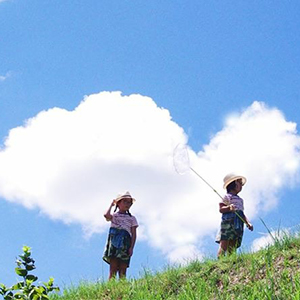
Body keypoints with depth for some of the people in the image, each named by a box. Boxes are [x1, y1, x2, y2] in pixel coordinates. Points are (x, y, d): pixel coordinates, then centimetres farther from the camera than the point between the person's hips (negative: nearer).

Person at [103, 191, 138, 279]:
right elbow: (106, 215, -12)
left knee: (123, 270, -4)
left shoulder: (132, 218, 17)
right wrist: (111, 205, 5)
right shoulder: (114, 215, 13)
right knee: (113, 269, -10)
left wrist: (131, 248, -3)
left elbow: (134, 234, 10)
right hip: (114, 243, -1)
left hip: (125, 244, 2)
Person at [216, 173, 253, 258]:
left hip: (238, 225, 7)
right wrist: (229, 208, -27)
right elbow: (221, 209, -6)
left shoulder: (240, 199, 28)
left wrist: (248, 223, 13)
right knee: (224, 244, -17)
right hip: (228, 221, -7)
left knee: (233, 246, -4)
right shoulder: (228, 196, 4)